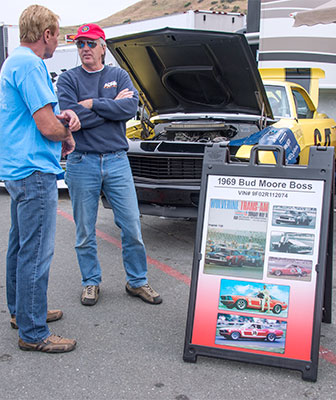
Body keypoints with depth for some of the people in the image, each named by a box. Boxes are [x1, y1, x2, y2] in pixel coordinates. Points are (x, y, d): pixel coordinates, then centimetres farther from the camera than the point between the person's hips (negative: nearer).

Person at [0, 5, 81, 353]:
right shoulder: (30, 65, -17)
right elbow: (48, 127, -21)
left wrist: (62, 116, 3)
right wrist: (67, 134, 1)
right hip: (34, 171, -11)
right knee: (36, 252, -4)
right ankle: (33, 333, 5)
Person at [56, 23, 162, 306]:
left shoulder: (119, 76, 10)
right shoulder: (68, 79, 4)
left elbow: (131, 108, -9)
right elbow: (73, 117, -13)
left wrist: (93, 104, -12)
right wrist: (113, 106, -8)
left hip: (117, 161, 1)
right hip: (81, 163, -1)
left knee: (132, 226, 3)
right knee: (85, 231, 8)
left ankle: (137, 282, 18)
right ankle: (91, 282, 25)